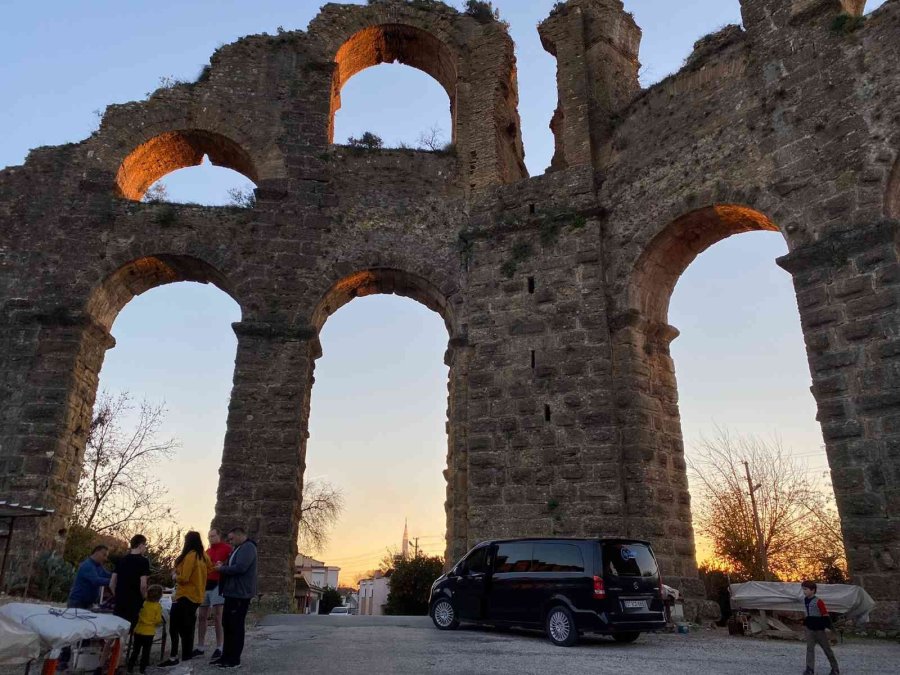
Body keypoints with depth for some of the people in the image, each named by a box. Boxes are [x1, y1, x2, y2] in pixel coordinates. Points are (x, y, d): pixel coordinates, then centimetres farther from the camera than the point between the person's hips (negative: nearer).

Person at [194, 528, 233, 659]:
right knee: (201, 616, 10)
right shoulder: (207, 551, 20)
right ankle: (200, 648, 18)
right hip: (205, 585, 8)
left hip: (218, 585, -7)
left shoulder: (227, 548, -4)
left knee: (217, 616, -6)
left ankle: (219, 648, 1)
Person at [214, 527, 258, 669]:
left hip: (240, 594, -10)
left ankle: (234, 660, 3)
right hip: (232, 592, 10)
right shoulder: (238, 548, 19)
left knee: (236, 627, -4)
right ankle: (227, 656, 23)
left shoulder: (248, 547, -14)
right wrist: (223, 566, 6)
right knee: (227, 625, 14)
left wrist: (222, 569, -11)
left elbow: (240, 567, -24)